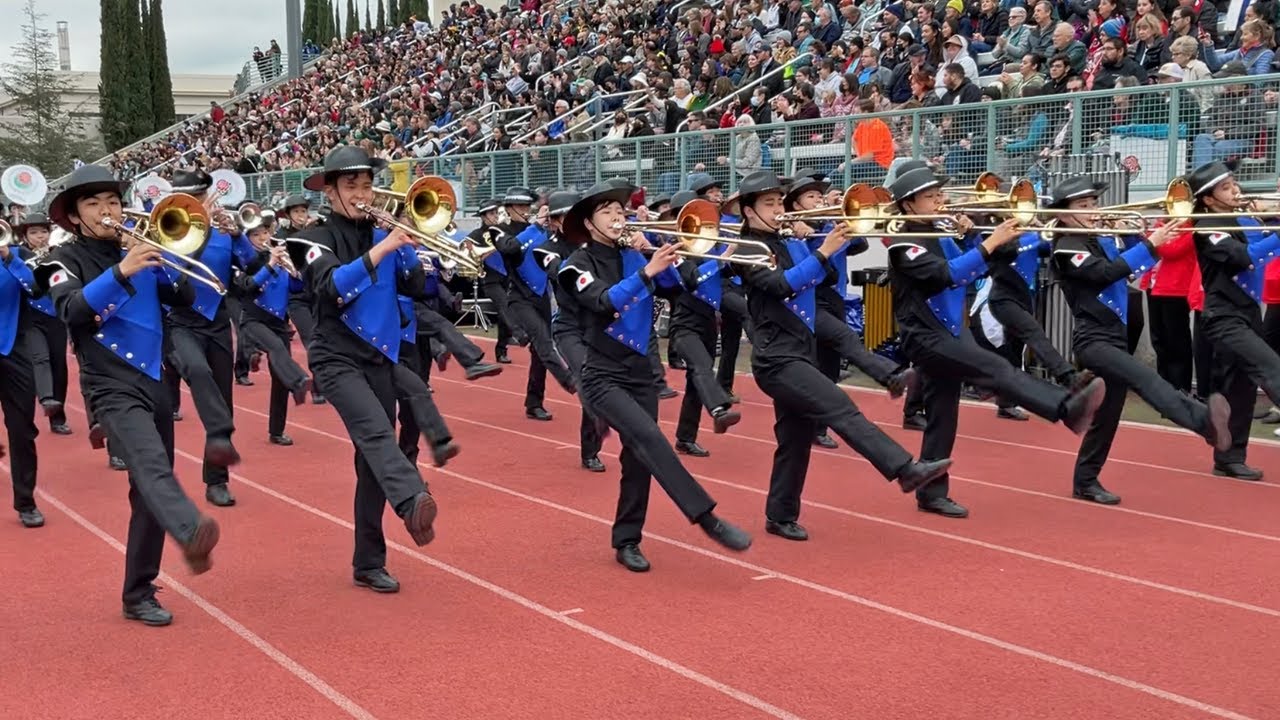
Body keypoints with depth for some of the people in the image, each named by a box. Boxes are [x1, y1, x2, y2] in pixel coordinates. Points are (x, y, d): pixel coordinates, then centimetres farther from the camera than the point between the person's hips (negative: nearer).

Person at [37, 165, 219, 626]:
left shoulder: (138, 254, 13)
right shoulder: (65, 261, -1)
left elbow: (185, 298, 7)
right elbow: (72, 311, -20)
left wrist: (166, 264, -9)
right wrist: (119, 272, -33)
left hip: (153, 382, 6)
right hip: (112, 387, -6)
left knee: (150, 489, 9)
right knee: (151, 466, -31)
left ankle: (139, 595, 18)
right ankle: (192, 534, -58)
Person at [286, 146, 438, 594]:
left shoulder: (381, 234, 9)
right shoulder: (318, 239, -4)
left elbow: (413, 286, 3)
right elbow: (332, 286, -24)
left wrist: (414, 248, -12)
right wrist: (381, 250, -32)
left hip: (380, 359, 5)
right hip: (338, 359, -5)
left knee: (373, 460, 7)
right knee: (376, 432, -31)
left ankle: (369, 564, 16)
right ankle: (414, 504, -57)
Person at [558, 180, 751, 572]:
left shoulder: (633, 257, 8)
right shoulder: (579, 264, -7)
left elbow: (672, 286, -3)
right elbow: (604, 302, -25)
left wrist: (664, 260, -20)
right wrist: (646, 271, -34)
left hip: (640, 372, 6)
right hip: (603, 375, -6)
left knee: (638, 458, 6)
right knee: (649, 439, -24)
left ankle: (626, 542, 18)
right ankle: (708, 518, -29)